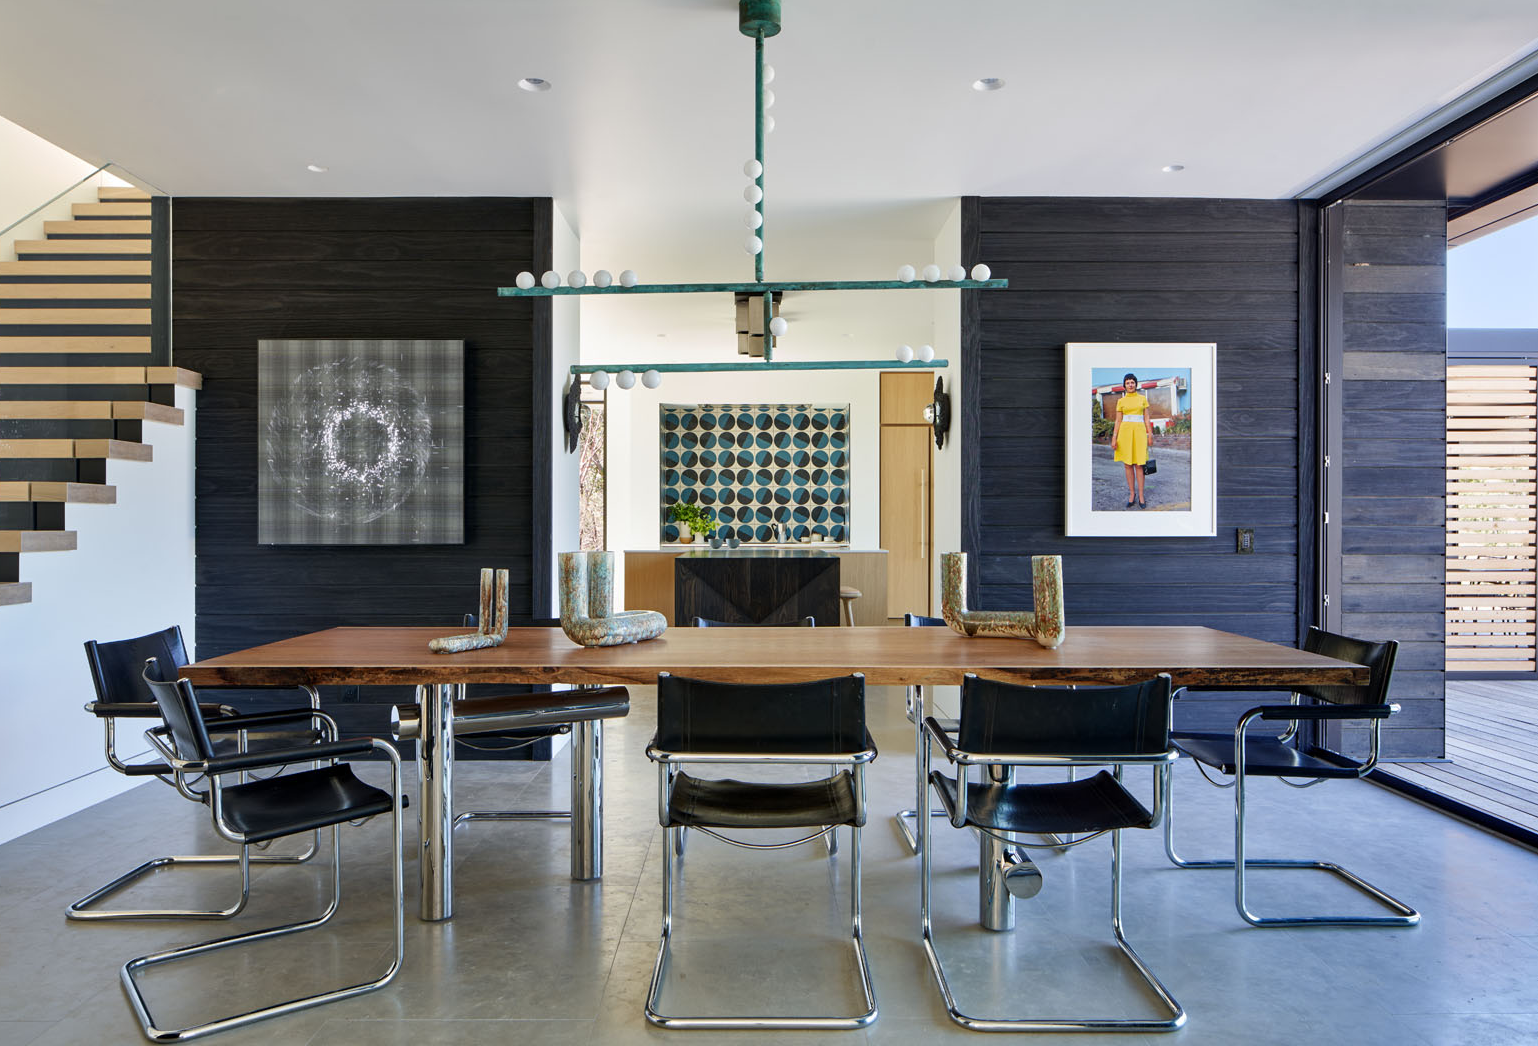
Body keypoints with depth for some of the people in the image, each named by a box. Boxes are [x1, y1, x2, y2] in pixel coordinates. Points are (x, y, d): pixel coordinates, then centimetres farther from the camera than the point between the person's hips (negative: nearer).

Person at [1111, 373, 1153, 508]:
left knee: (1139, 465, -4)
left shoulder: (1143, 399, 9)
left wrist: (1150, 435, 2)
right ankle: (1132, 494, 11)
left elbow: (1146, 418, 9)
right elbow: (1118, 421, 6)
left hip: (1139, 432, -1)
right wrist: (1114, 438, -2)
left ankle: (1140, 496, 0)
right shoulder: (1121, 401, 8)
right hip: (1125, 432, 1)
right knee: (1127, 465, 1)